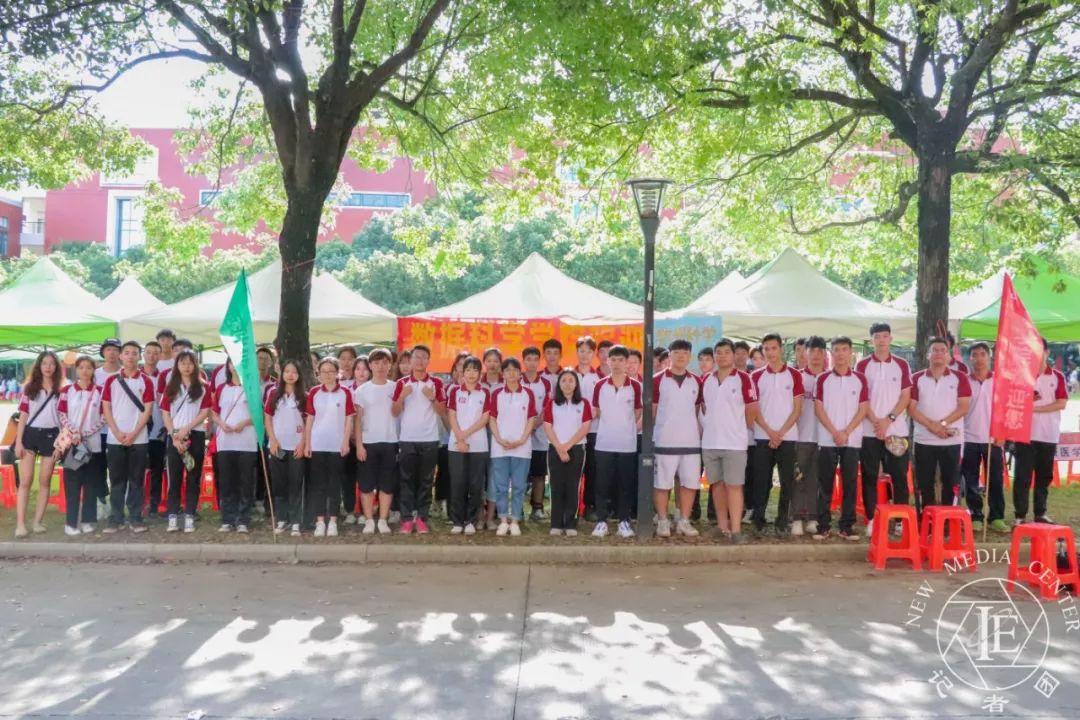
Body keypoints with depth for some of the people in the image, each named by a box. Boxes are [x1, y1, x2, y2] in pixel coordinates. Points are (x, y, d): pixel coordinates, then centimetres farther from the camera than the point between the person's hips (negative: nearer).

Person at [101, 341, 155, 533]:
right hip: (114, 439, 1)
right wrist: (118, 433, -8)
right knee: (117, 480, 4)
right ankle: (115, 519, 9)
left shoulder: (146, 381, 3)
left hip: (139, 439, -1)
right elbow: (106, 409, 4)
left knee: (136, 480, 2)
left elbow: (147, 410, -1)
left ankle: (136, 519, 7)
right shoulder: (111, 381, 7)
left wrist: (133, 434, -10)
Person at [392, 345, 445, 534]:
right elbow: (395, 413, 2)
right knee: (407, 480, 2)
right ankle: (407, 518, 6)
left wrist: (432, 398, -15)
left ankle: (421, 518, 8)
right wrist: (402, 396, -15)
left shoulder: (436, 383, 3)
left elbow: (443, 412, 2)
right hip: (407, 439, 0)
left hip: (430, 439, 0)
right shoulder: (402, 383, 4)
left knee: (426, 480, 3)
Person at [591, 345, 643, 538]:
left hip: (627, 444, 0)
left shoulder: (635, 386, 1)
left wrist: (629, 428, 4)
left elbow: (638, 413, 9)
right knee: (602, 484, 2)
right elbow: (595, 412, 11)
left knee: (626, 485, 5)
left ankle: (624, 521, 14)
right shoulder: (600, 385, 2)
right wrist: (610, 423, 8)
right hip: (604, 444, 0)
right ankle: (601, 521, 9)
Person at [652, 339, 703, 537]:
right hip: (664, 441, -3)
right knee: (662, 483, 2)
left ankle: (684, 521, 16)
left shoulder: (696, 382, 9)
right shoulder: (658, 380, -2)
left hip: (691, 441, 4)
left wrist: (700, 431, 7)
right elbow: (651, 410, 2)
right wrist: (652, 434, 0)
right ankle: (662, 521, 12)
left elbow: (698, 411, 16)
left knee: (690, 483, 6)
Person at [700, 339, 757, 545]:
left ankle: (736, 530, -7)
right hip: (709, 442, 5)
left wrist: (741, 428, 4)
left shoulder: (743, 378, -6)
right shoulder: (706, 380, 8)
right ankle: (722, 527, 24)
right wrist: (706, 427, 11)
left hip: (734, 442, -5)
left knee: (734, 485, -6)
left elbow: (752, 408, -4)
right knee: (717, 484, 12)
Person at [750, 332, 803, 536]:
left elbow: (797, 409, 1)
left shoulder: (794, 375, 4)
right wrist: (770, 432, -9)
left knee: (787, 481, 0)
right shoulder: (756, 376, 6)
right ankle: (758, 521, 9)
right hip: (762, 437, 0)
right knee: (761, 480, 1)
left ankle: (782, 523, 9)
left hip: (788, 437, 0)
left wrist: (781, 433, -8)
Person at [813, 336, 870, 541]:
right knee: (825, 483, 1)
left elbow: (863, 409, 1)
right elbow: (818, 408, -1)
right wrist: (835, 432, -10)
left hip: (852, 439, 1)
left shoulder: (860, 379, 4)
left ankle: (847, 526, 9)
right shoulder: (822, 378, 3)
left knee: (850, 483, 3)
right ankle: (823, 525, 6)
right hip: (827, 439, 0)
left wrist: (846, 432, -9)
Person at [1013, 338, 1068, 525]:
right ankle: (1020, 516, 1)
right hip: (1025, 434, -2)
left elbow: (1062, 403, -5)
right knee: (1023, 476, -2)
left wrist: (1036, 408, -14)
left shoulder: (1057, 376, 5)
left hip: (1049, 435, 2)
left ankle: (1040, 514, 20)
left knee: (1044, 476, 9)